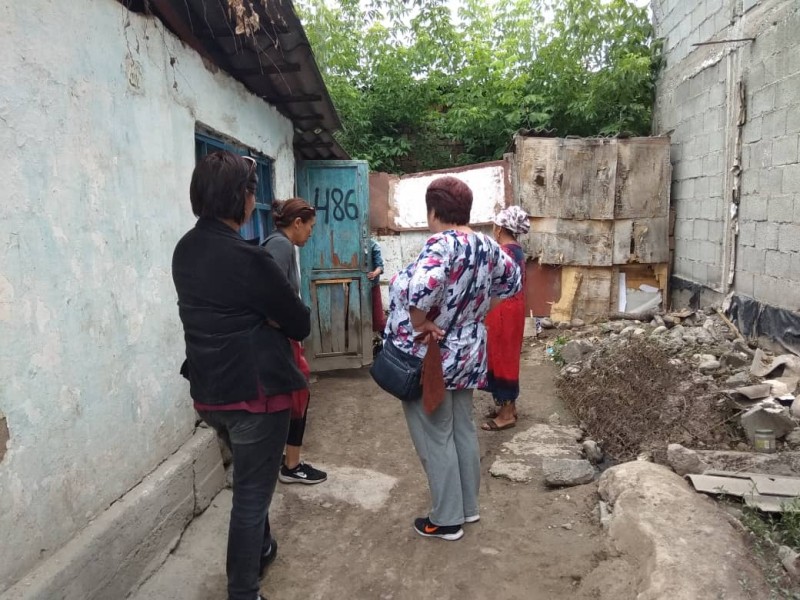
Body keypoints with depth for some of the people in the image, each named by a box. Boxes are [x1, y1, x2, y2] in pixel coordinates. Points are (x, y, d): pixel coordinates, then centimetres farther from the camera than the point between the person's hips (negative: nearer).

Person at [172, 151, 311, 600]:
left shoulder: (185, 251, 3)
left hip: (209, 391, 9)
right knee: (252, 492, 8)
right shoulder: (246, 258, -24)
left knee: (250, 481, 29)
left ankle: (261, 550, 50)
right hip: (255, 391, -9)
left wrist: (263, 316, -3)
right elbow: (300, 323, -17)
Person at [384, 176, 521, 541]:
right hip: (466, 353, 8)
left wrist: (419, 323, -28)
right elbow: (512, 281, 16)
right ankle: (468, 506, 34)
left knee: (435, 439, 6)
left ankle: (446, 520, 19)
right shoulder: (486, 245, 0)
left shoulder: (441, 245, -24)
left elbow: (423, 285, -44)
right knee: (463, 430, 19)